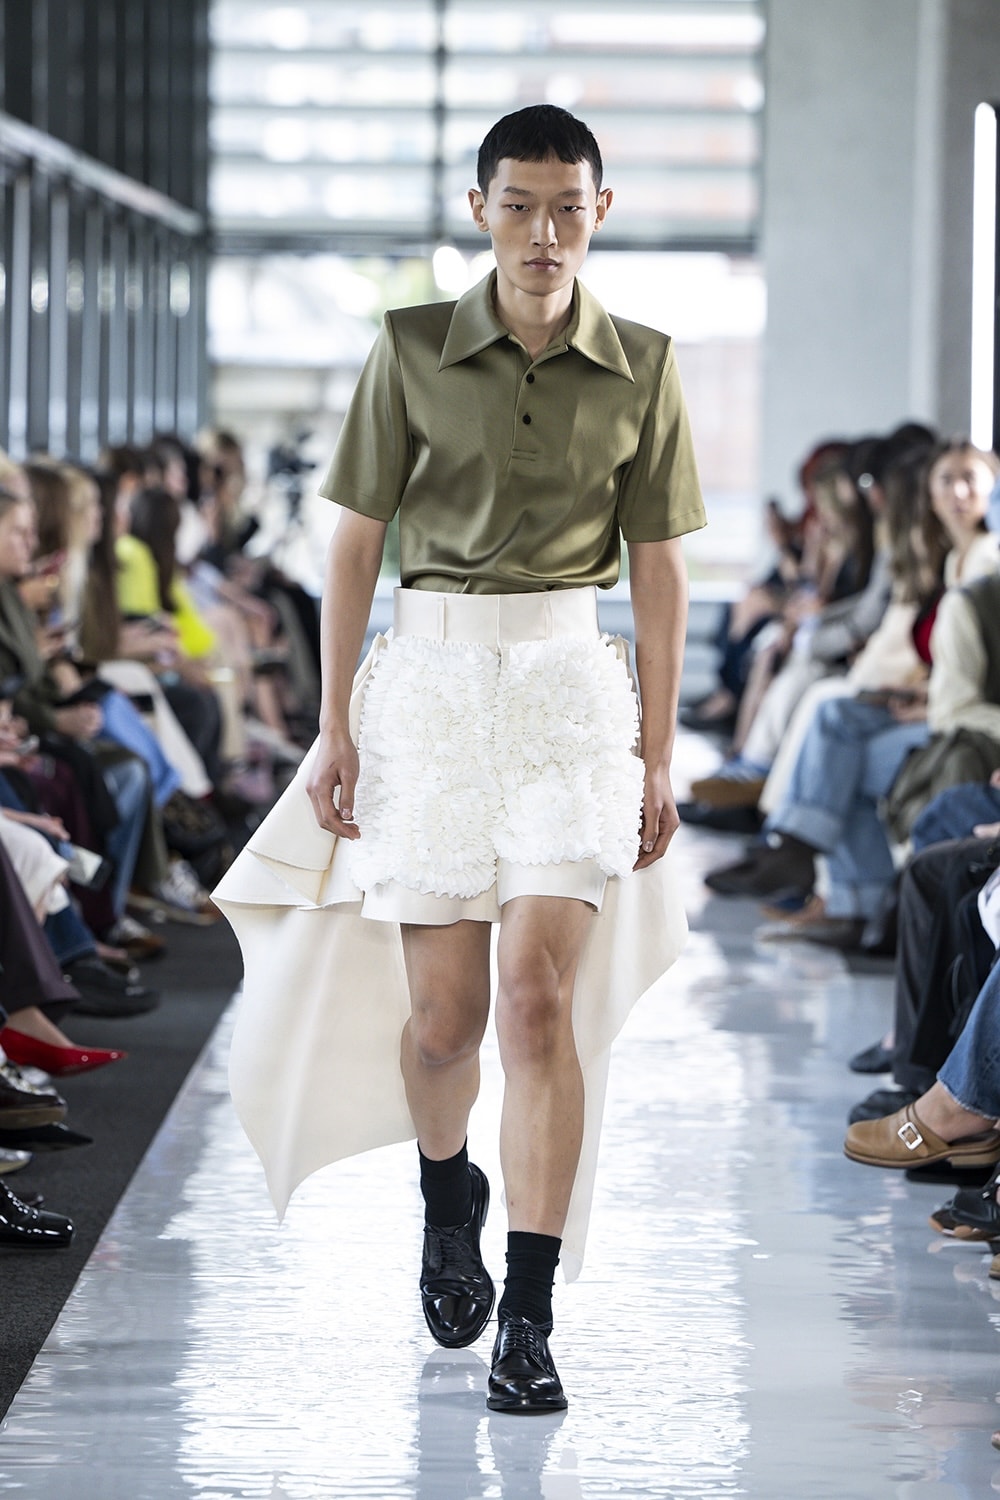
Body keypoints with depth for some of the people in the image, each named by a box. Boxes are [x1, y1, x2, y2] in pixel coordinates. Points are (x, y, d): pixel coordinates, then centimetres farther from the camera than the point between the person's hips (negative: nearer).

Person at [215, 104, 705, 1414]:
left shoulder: (641, 368, 4)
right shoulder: (412, 350, 1)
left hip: (571, 681, 0)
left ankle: (528, 1316, -11)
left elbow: (659, 570, 7)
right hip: (432, 677, 0)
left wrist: (658, 753, 5)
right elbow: (356, 543, 4)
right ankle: (447, 1193, 37)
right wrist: (334, 725, 0)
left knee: (540, 992, -14)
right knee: (442, 1015, 2)